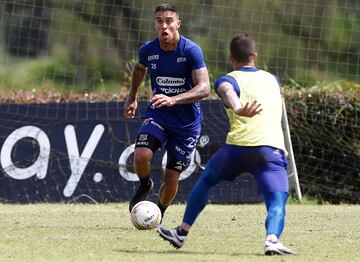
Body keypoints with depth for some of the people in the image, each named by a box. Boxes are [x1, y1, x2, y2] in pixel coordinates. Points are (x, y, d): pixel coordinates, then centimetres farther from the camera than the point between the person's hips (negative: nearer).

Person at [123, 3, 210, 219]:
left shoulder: (191, 50, -20)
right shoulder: (148, 50, -7)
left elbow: (204, 88, -28)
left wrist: (173, 100, -41)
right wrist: (132, 99, 22)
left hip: (187, 122, -2)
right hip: (157, 114, 2)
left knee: (171, 178, 1)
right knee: (141, 156, -24)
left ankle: (159, 213, 31)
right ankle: (145, 185, 10)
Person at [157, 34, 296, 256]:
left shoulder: (229, 80, 12)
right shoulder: (271, 79, 25)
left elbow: (228, 92, -14)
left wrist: (238, 110, -36)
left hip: (238, 146, -1)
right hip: (272, 149, 1)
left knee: (206, 179, 26)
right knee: (277, 203, -7)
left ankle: (182, 232, 33)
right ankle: (272, 239, -39)